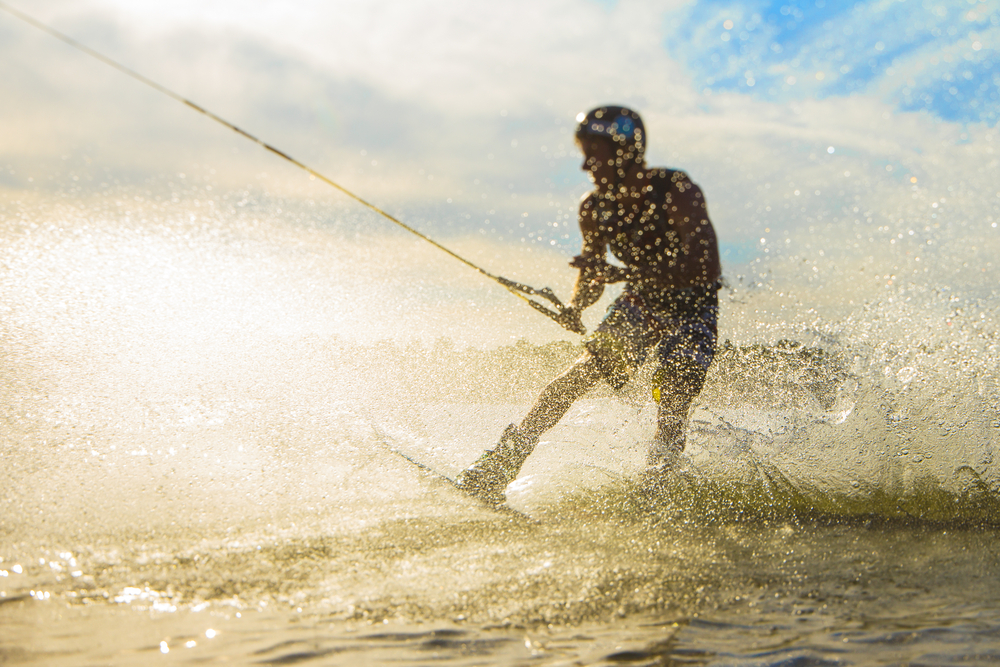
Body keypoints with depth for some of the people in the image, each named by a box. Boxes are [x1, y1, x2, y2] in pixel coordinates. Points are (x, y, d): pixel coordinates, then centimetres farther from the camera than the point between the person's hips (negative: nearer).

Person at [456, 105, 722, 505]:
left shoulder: (678, 193, -25)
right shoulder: (594, 208, -8)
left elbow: (706, 268, -36)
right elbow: (593, 274, 8)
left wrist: (623, 273, -41)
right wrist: (575, 307, -15)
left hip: (692, 311, -4)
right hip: (640, 305, 4)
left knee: (670, 405, -19)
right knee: (583, 371, -15)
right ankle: (499, 466, -15)